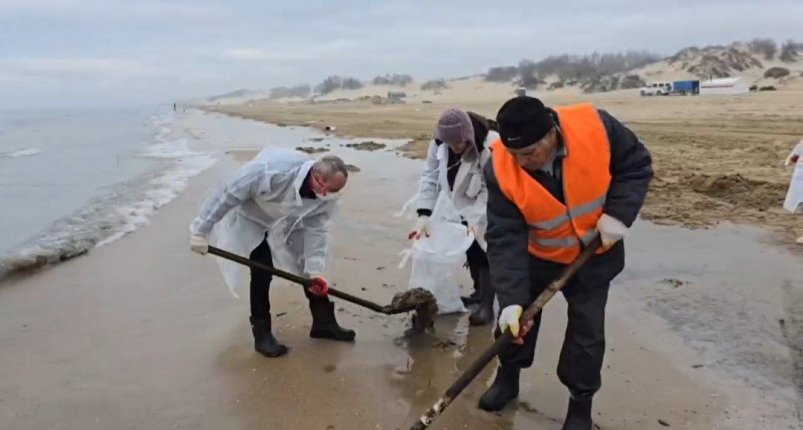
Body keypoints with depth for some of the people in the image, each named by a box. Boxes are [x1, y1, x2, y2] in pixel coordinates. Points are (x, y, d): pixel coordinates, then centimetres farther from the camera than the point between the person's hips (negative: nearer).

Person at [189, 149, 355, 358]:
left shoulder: (327, 195, -27)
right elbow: (227, 195, -34)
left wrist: (315, 270, -28)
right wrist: (200, 230, -26)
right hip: (252, 219, -5)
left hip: (289, 221, 5)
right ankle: (262, 334, 2)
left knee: (311, 267, 2)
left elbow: (317, 230, -18)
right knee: (262, 273, -13)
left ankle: (323, 322, 16)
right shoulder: (271, 171, -44)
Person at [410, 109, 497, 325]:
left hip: (489, 210, -6)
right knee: (470, 249, 17)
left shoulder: (491, 146, -33)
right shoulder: (439, 143, -17)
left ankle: (487, 305, 0)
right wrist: (424, 214, -19)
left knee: (484, 252, -10)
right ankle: (479, 292, 37)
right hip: (464, 207, 6)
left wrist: (477, 219, -35)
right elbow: (430, 177, -12)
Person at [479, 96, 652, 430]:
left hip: (594, 255, 0)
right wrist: (511, 299, -38)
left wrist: (618, 214, -26)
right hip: (536, 256, 1)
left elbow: (637, 165, -12)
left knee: (587, 329, 4)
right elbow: (505, 239, -29)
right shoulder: (501, 169, -29)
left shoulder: (596, 128, -30)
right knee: (516, 317, 12)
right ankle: (507, 377, 39)